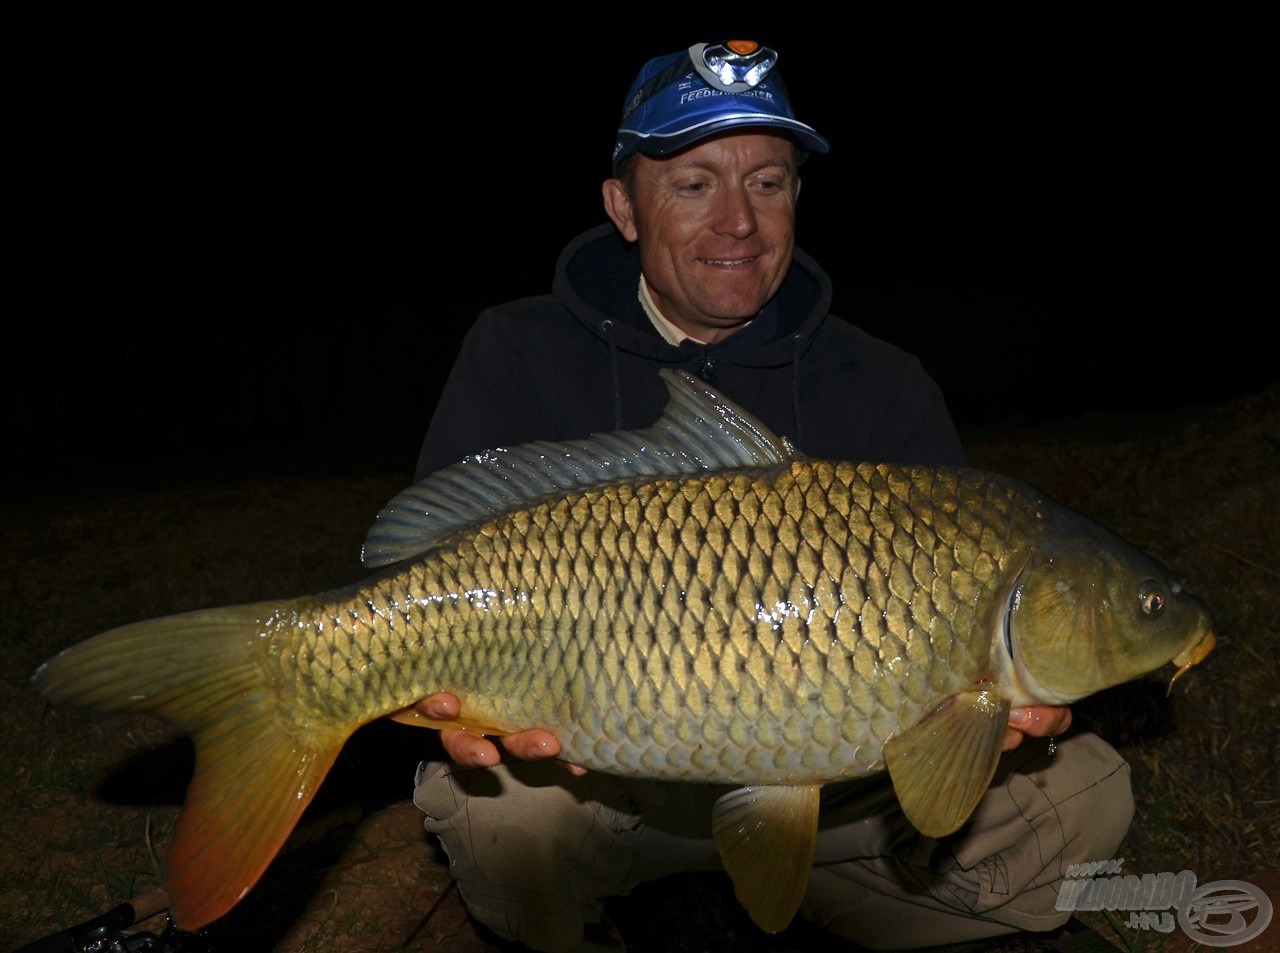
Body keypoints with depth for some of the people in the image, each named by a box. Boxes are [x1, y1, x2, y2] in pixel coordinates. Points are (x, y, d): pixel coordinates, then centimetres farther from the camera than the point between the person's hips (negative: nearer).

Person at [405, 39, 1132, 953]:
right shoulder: (519, 357, -5)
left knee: (1083, 792, -11)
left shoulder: (886, 389, -1)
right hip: (599, 772, -1)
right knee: (506, 803, -35)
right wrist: (453, 688, -35)